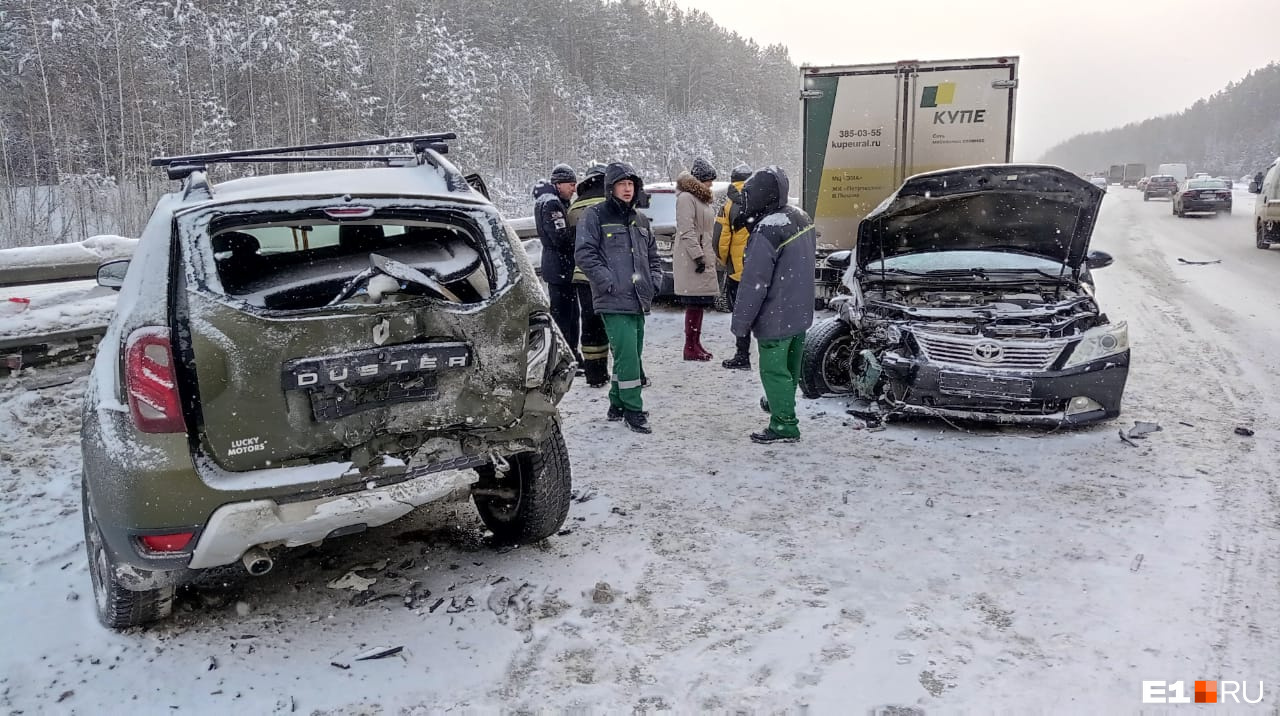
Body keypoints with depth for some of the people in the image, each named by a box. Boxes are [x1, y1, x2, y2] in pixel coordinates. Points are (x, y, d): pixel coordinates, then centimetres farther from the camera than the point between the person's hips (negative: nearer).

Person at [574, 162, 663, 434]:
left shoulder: (640, 220, 18)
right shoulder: (595, 216, -3)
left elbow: (653, 255, 27)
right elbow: (584, 253, -11)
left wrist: (654, 280, 10)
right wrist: (608, 282, -17)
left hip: (639, 301, 7)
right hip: (614, 302, -7)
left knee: (631, 355, 13)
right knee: (627, 355, -11)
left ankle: (618, 404, 27)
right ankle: (633, 410, -2)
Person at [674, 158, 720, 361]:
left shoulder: (701, 199, 22)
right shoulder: (686, 198, -10)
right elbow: (687, 231, -17)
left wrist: (710, 257, 21)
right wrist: (698, 255, -20)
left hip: (703, 259, 10)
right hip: (691, 260, -10)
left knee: (700, 304, 10)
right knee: (694, 303, -10)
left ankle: (695, 344, 16)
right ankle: (690, 348, -6)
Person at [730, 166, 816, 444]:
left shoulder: (767, 231, -25)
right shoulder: (801, 217, 3)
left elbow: (754, 282, -23)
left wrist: (741, 321, -14)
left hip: (776, 317, -9)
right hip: (801, 311, 9)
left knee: (774, 370, 0)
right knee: (790, 366, 24)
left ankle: (784, 425, 5)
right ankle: (782, 404, 43)